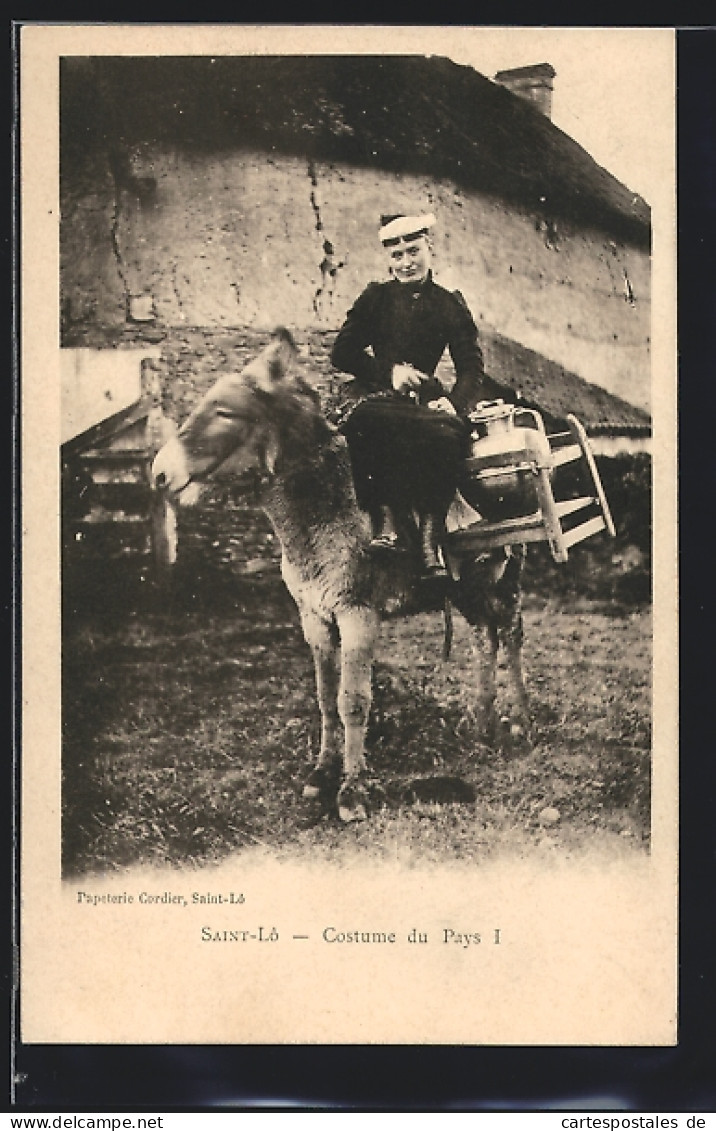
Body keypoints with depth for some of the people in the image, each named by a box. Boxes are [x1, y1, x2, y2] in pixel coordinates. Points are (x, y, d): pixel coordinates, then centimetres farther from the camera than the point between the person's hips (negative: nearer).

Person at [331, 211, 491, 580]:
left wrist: (453, 402, -15)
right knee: (364, 424, -39)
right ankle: (388, 522, -36)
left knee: (449, 433, -36)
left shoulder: (450, 305, 16)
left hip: (427, 397, 1)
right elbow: (341, 354, 8)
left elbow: (471, 369, 7)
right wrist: (389, 371, -9)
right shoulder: (375, 298, 15)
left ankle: (430, 544, -37)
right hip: (378, 396, -1)